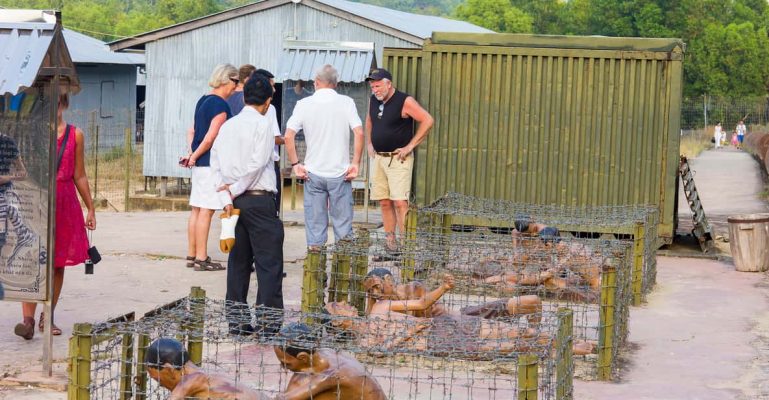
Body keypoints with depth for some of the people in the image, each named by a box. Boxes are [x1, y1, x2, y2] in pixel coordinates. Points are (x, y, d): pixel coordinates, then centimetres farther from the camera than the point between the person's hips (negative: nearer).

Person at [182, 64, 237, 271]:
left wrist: (192, 153, 10)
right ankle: (201, 258, -4)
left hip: (199, 164, 9)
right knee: (206, 211, -6)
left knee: (196, 210, 12)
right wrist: (195, 156, -7)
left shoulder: (203, 101, 14)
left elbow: (192, 132, 17)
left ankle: (192, 255, 17)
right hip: (211, 164, -9)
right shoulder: (220, 105, -14)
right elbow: (210, 138, -18)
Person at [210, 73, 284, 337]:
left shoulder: (228, 125, 11)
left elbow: (215, 164, 6)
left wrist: (227, 197, 1)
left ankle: (237, 320, 13)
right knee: (269, 262, -3)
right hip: (259, 199, -6)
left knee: (238, 261, 12)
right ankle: (269, 322, -7)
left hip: (235, 202, 6)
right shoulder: (263, 123, -7)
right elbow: (257, 163, -15)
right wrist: (235, 188, -7)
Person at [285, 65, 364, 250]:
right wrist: (356, 163, -6)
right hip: (340, 172, -1)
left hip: (313, 172, 1)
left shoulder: (304, 104, -2)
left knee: (315, 222, 7)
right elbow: (359, 133, -12)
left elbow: (288, 136, -7)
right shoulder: (346, 103, -4)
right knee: (342, 221, 7)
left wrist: (295, 164, -1)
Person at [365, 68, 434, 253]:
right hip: (378, 157, 7)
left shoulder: (405, 101, -12)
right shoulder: (373, 100, 8)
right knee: (384, 202, 6)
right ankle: (390, 241, 11)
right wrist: (369, 144, 18)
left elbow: (428, 120, -14)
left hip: (398, 159, -6)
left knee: (400, 202, -14)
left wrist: (410, 146, -13)